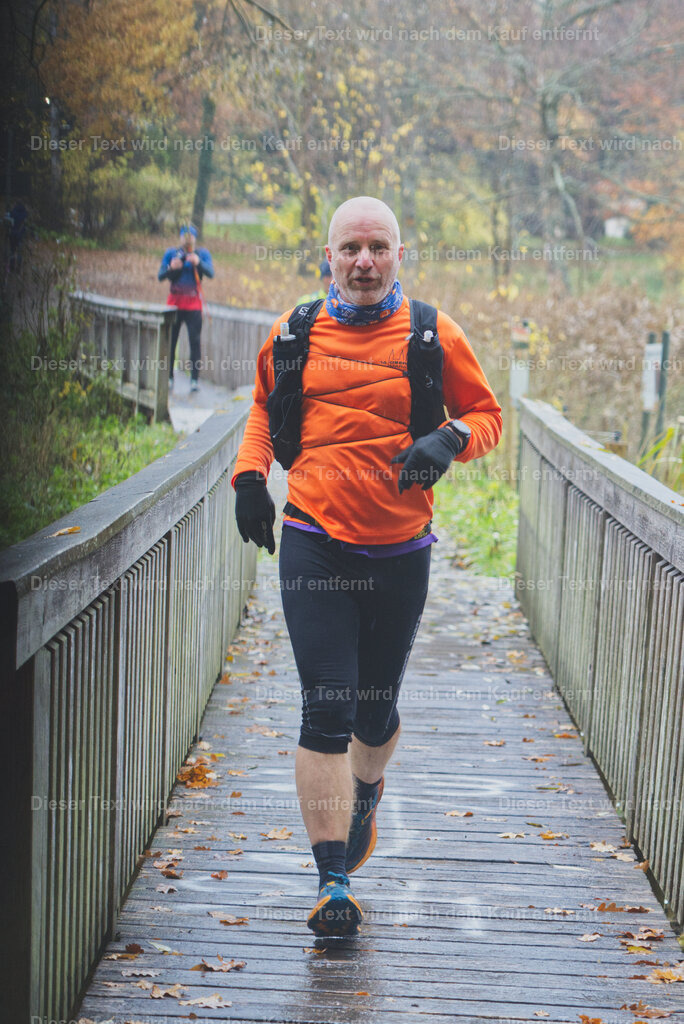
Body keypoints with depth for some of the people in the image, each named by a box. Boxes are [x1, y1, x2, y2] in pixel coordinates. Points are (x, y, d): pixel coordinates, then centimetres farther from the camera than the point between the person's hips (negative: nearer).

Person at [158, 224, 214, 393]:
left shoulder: (203, 254, 5)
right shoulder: (171, 253, 7)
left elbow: (210, 273, -10)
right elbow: (160, 276, 2)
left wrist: (198, 263, -29)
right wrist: (171, 268, -19)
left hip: (193, 305, -1)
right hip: (174, 303, 1)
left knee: (195, 341, -7)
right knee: (170, 342, 2)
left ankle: (195, 379, -6)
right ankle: (169, 377, 10)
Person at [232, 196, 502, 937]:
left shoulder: (433, 336, -1)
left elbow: (487, 415, 7)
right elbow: (264, 407, 21)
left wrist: (449, 439, -15)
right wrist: (250, 474, 4)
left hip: (399, 551, 1)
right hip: (313, 542, 0)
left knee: (376, 712, 13)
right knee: (326, 712, -8)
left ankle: (366, 794, 49)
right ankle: (332, 883, -1)